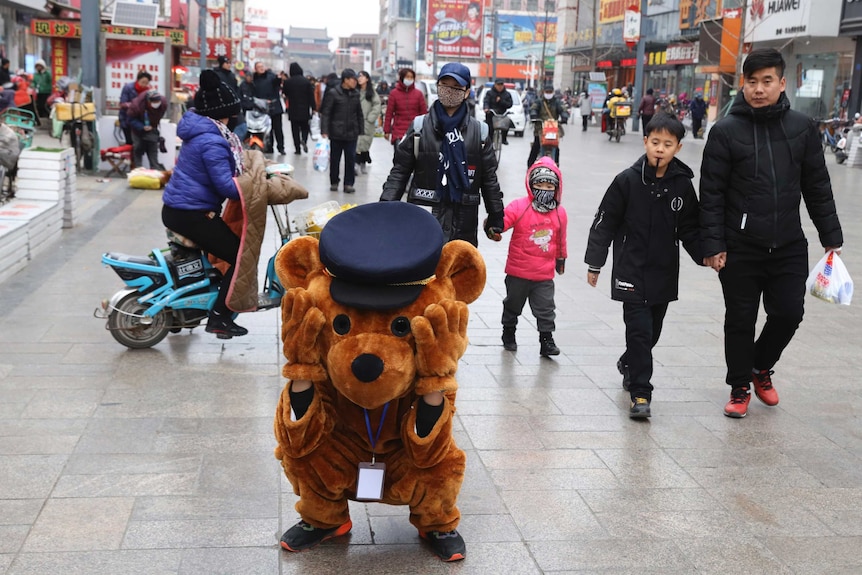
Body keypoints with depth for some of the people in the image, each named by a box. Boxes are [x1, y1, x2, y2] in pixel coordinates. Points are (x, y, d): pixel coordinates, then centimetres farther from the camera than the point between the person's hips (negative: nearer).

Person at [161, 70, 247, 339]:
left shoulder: (201, 132, 12)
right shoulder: (212, 142, -20)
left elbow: (219, 173, 24)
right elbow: (225, 185, -25)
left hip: (176, 208, 11)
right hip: (192, 213, -11)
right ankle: (219, 318, -6)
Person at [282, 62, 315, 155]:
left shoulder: (287, 82, -7)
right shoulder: (306, 81, -6)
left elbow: (285, 94, 8)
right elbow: (311, 95, -5)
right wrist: (313, 108, 0)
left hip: (293, 110, 0)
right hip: (304, 109, 0)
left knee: (295, 129, 7)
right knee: (305, 127, 15)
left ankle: (297, 148, 4)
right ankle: (304, 140, -14)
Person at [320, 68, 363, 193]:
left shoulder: (356, 94, 7)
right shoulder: (333, 93, -6)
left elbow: (359, 114, 13)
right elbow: (325, 113, -7)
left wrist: (361, 130, 8)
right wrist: (324, 131, -14)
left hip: (352, 133, 3)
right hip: (336, 133, -3)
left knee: (351, 159, 2)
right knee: (334, 159, 6)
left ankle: (349, 183, 10)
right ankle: (334, 182, 20)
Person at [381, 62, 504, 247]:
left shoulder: (478, 131, 6)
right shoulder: (419, 127, 3)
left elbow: (489, 178, 10)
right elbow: (400, 171, 3)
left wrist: (496, 217, 10)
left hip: (464, 221, 1)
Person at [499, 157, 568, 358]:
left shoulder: (560, 213, 1)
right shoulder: (519, 207, -11)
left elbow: (560, 240, 13)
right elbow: (503, 222, -18)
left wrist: (561, 259, 22)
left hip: (544, 274, 2)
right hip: (518, 271, -1)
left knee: (546, 309, 1)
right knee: (513, 305, 17)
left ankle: (546, 340, 12)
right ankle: (508, 333, 36)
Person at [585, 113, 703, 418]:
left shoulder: (682, 185, 1)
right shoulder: (627, 181, -8)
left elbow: (690, 230, 10)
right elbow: (604, 223, -4)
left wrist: (706, 256, -4)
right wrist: (594, 263, -4)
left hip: (665, 273, 4)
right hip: (631, 271, -4)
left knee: (653, 330, 15)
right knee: (639, 330, -8)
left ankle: (629, 364, 43)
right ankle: (640, 393, 0)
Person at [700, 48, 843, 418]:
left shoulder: (802, 128, 2)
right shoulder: (725, 131, -6)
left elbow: (817, 187, 8)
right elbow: (712, 194, -6)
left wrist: (831, 237, 8)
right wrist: (712, 245, -10)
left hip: (789, 247, 2)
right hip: (740, 249, -2)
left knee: (788, 313, 4)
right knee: (741, 320, 7)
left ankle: (761, 367, 33)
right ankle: (740, 387, 26)